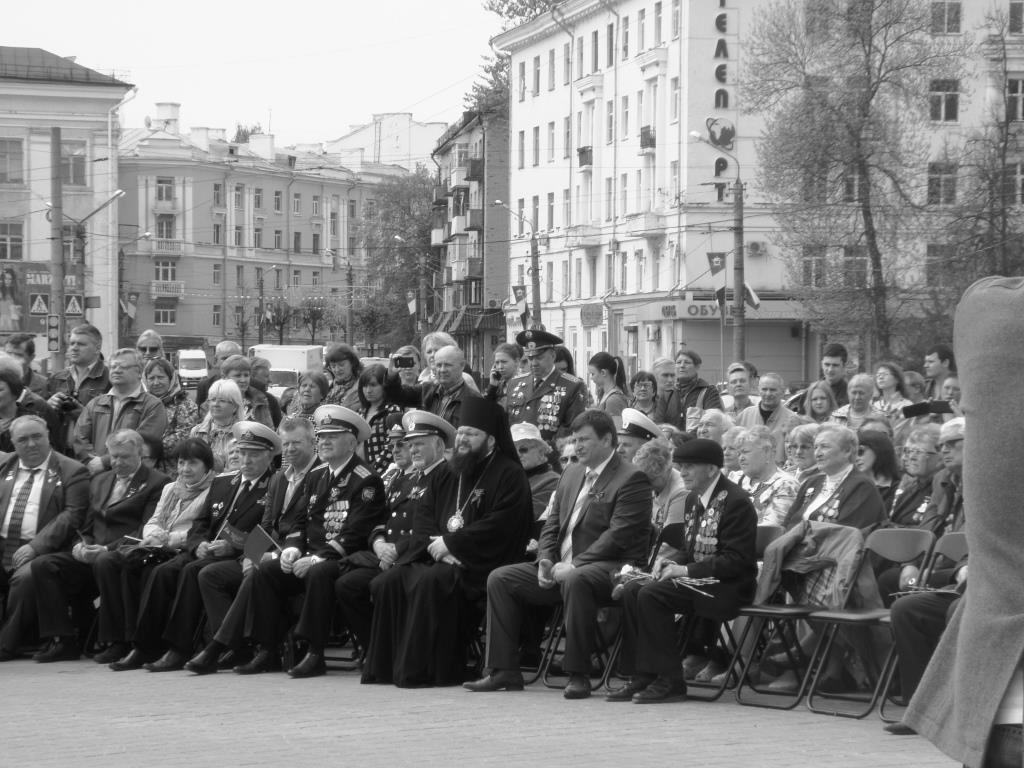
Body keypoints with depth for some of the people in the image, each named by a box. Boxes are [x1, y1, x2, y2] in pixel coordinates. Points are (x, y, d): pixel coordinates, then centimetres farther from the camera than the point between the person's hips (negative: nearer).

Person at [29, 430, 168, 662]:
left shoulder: (157, 483, 2)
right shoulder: (99, 481, 25)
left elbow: (146, 532, -9)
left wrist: (107, 549, -19)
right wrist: (80, 545, 0)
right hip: (91, 556, 7)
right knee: (42, 565, -16)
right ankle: (61, 640, -19)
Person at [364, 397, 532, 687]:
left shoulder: (509, 476, -3)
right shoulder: (449, 475, 21)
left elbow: (498, 527, -15)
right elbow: (424, 514, 16)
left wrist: (450, 543, -15)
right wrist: (435, 545, -6)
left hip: (481, 565, -8)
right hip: (438, 555, 8)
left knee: (430, 582, -33)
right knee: (389, 582, -13)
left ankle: (425, 670, -29)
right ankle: (386, 663, -9)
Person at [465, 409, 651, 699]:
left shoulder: (632, 479, -8)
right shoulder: (571, 474, 19)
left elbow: (618, 535, -18)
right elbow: (552, 524, 19)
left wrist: (575, 566, -22)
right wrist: (545, 561, -1)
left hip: (610, 567, -8)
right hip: (562, 568, 8)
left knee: (575, 581, -40)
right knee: (499, 579, -2)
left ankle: (578, 674, -30)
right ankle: (504, 671, -2)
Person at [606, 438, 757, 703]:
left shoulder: (736, 502, -14)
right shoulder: (693, 499, 14)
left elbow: (736, 561, -20)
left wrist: (686, 570, -22)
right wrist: (670, 561, 0)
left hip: (727, 587, -9)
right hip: (695, 580, 9)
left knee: (652, 594, -25)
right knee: (632, 590, -10)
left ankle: (670, 680, -19)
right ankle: (641, 677, -9)